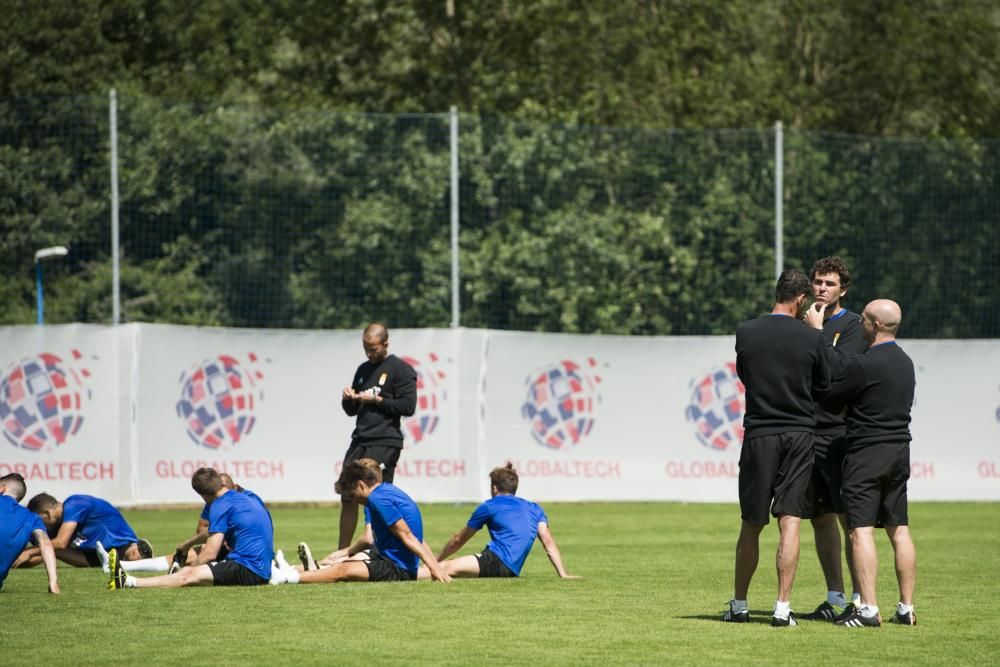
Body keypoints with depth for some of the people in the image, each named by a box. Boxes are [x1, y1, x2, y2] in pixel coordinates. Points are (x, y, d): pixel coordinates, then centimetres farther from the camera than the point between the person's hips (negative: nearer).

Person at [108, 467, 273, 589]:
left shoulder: (220, 506, -7)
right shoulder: (247, 498, 21)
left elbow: (210, 554, -9)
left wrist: (190, 567, 5)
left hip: (248, 570, -9)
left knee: (188, 575, -19)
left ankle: (129, 582, -30)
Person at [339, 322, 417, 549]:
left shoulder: (401, 370, -2)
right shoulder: (363, 370, 20)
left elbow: (408, 406, -11)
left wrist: (377, 400, -12)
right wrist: (348, 399, 3)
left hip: (385, 443, -7)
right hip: (360, 441, 7)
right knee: (347, 496, 5)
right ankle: (342, 553, 10)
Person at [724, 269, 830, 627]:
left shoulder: (746, 333, -2)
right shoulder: (812, 338, -5)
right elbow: (824, 387, 8)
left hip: (758, 433, 1)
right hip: (799, 435, -1)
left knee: (751, 525, 10)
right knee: (789, 522, -1)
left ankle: (739, 605, 17)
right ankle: (782, 607, -6)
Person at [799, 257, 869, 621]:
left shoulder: (853, 326, -1)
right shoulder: (802, 324, 16)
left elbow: (837, 369, -16)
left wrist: (817, 331, -10)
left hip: (839, 433, -6)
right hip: (805, 434, 6)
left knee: (850, 518, -8)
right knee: (821, 519, 8)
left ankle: (860, 599, -7)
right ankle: (835, 599, 13)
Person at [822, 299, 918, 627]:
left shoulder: (864, 365, -15)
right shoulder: (906, 363, 11)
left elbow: (829, 400, -7)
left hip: (867, 453, -8)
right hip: (900, 450, 8)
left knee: (860, 531, -8)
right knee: (899, 531, 11)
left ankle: (868, 609, -15)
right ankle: (906, 607, 12)